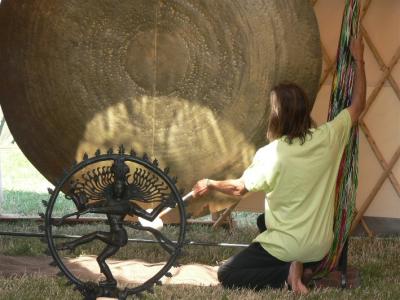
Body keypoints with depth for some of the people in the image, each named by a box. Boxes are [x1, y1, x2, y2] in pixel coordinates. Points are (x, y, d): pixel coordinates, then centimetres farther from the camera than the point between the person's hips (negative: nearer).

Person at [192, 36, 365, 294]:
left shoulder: (270, 154, -19)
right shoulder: (327, 138, -10)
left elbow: (239, 188, -4)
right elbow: (358, 106, 6)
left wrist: (210, 184, 15)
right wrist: (359, 60, 12)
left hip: (287, 247, -5)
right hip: (321, 248, 5)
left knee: (226, 275, 6)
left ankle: (287, 272, -10)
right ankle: (303, 268, 9)